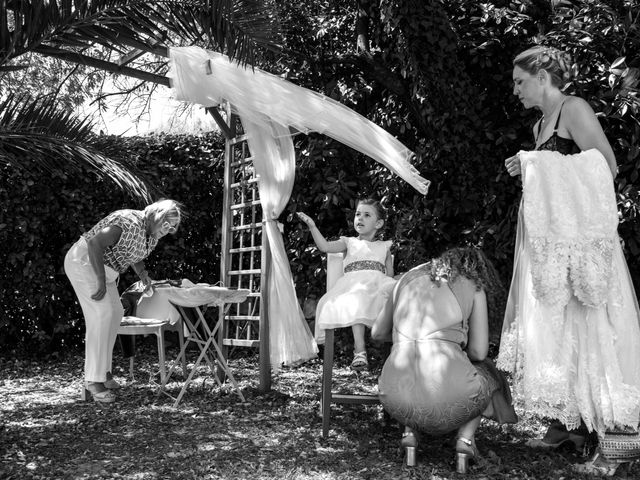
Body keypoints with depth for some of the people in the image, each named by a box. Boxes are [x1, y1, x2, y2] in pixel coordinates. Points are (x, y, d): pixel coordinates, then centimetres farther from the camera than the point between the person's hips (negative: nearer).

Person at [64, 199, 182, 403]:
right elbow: (95, 243, -33)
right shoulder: (130, 223, -27)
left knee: (115, 313, 12)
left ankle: (103, 370, 21)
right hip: (84, 262, -10)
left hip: (101, 268, 10)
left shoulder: (152, 235, 2)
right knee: (102, 313, -19)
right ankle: (93, 381, -18)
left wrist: (142, 272, -3)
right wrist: (102, 281, -31)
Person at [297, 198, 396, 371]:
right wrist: (312, 226, -3)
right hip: (353, 285, -2)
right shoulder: (350, 242, 25)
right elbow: (325, 246, 8)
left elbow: (390, 274, 22)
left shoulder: (384, 246, 29)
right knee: (356, 301, -39)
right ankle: (359, 350, -43)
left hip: (379, 284, 2)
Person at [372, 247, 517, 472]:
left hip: (397, 400, 2)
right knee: (486, 373, 33)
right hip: (447, 400, -2)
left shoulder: (408, 278, 18)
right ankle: (465, 437, 10)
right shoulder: (474, 287, 10)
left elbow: (378, 332, 28)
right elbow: (479, 352, 8)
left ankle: (409, 430, 16)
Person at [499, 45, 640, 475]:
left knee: (588, 325, -9)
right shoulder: (540, 125, 19)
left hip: (582, 234, -9)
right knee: (555, 327, 9)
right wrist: (529, 169, 7)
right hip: (551, 238, 9)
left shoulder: (575, 109, -6)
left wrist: (540, 166, -12)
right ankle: (571, 422, 18)